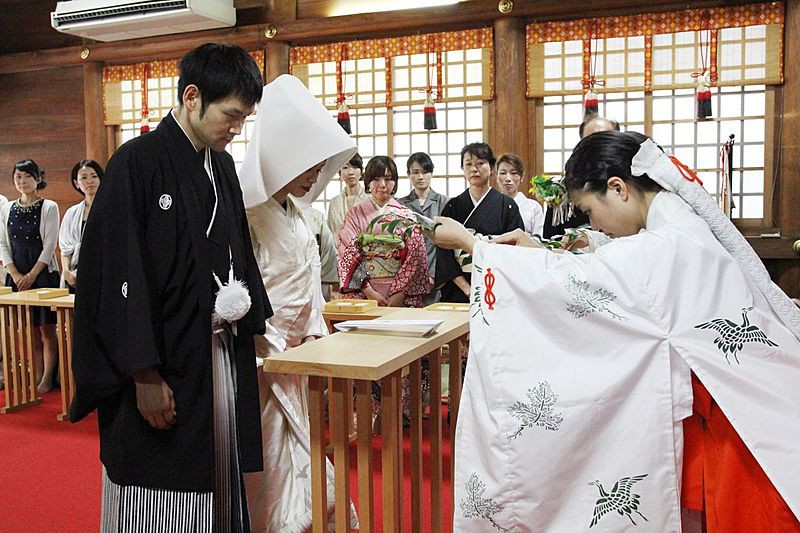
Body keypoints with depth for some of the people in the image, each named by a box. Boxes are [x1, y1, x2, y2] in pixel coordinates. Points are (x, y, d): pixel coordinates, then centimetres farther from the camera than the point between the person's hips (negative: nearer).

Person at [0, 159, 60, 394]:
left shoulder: (49, 207, -2)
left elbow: (50, 245, -6)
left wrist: (32, 275, -11)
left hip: (44, 273, -3)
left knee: (47, 328, -2)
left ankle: (47, 379, 1)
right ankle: (37, 377, 11)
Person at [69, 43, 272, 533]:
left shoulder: (223, 167, 9)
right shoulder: (138, 163, -13)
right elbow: (119, 273, -16)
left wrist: (243, 303, 6)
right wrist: (146, 375, -17)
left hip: (222, 358, 7)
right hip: (164, 366, -6)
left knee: (217, 487, 15)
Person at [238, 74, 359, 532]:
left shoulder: (295, 211, 11)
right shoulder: (249, 213, -16)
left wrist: (315, 334, 7)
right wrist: (275, 352, -16)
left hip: (294, 351, 8)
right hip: (262, 356, -8)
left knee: (294, 448, 15)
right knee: (270, 456, 1)